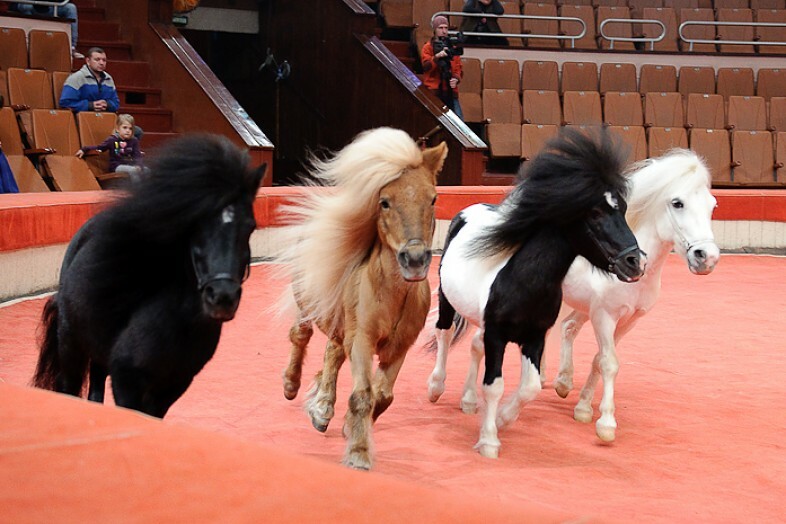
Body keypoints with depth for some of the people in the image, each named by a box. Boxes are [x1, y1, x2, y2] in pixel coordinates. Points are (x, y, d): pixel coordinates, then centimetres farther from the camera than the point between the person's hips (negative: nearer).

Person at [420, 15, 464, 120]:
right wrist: (437, 57, -28)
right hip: (434, 91, -3)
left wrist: (456, 78, -7)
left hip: (450, 91, 3)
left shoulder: (452, 47, 14)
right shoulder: (428, 47, 3)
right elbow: (426, 66, -12)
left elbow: (458, 67, 14)